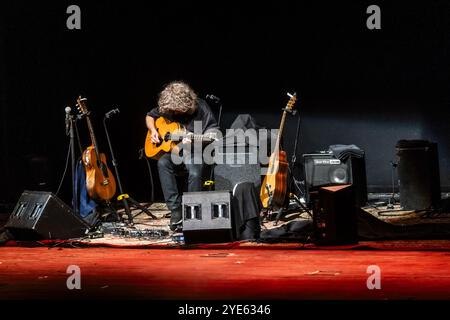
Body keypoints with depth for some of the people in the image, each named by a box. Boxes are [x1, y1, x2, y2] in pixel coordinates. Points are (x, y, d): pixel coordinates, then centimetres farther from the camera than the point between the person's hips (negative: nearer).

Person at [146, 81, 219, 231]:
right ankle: (176, 212, -28)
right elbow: (150, 116, 21)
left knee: (195, 172, -35)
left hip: (196, 151, -4)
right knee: (163, 163, -29)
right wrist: (153, 130, 0)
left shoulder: (200, 108, -11)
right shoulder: (166, 108, 2)